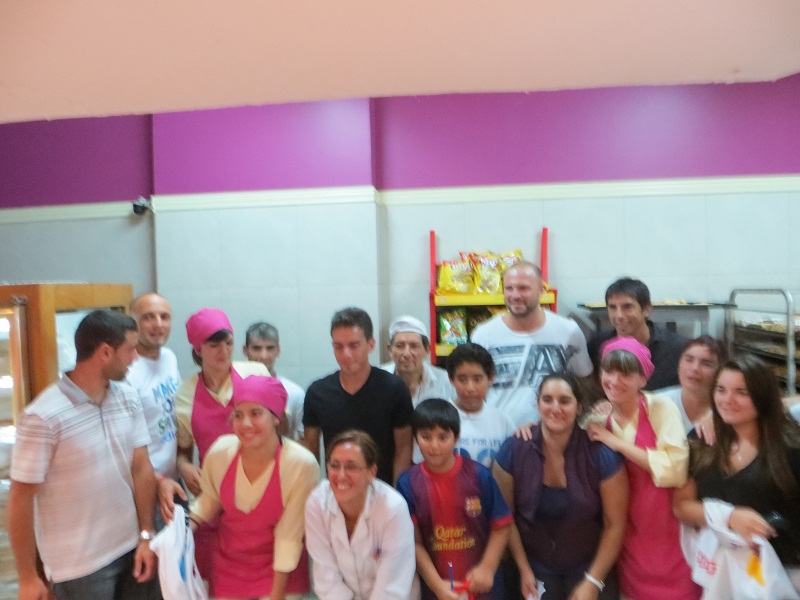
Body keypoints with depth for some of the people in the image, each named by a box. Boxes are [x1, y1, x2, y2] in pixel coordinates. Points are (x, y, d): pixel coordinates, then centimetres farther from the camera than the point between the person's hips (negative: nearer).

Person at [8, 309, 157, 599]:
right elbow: (21, 499, -11)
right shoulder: (43, 416, -18)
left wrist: (146, 536, 0)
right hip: (80, 565, -5)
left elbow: (141, 467, 1)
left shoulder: (129, 397, -2)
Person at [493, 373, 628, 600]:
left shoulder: (602, 456, -20)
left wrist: (593, 582, -9)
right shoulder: (513, 451, -17)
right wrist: (524, 570, -3)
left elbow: (615, 525, -11)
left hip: (589, 568, -1)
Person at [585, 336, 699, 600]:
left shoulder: (661, 407, -12)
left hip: (667, 531, -3)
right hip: (628, 533, 4)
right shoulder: (599, 417, -1)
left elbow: (675, 470, -21)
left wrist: (618, 444, -19)